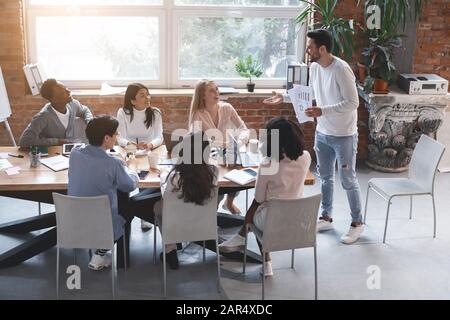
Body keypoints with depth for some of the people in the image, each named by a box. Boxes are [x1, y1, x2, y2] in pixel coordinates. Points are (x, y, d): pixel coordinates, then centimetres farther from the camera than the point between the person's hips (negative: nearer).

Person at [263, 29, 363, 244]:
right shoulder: (314, 68, 1)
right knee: (325, 177, 17)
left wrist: (322, 111, -30)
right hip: (322, 133, 8)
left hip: (344, 135, -7)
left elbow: (352, 103, -24)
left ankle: (357, 223, 18)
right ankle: (326, 218, 32)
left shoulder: (341, 69, -23)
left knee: (348, 180, 3)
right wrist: (284, 98, 8)